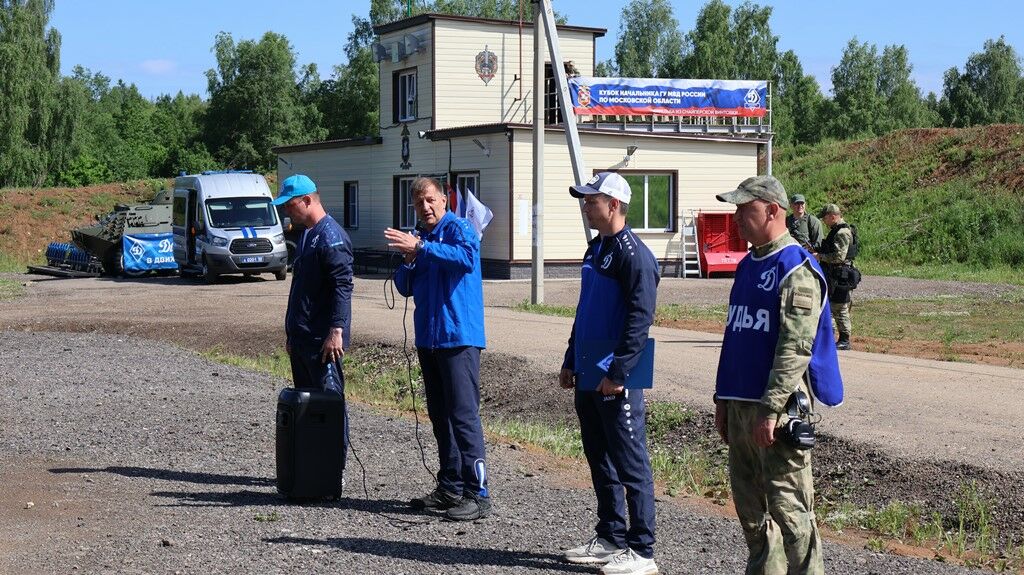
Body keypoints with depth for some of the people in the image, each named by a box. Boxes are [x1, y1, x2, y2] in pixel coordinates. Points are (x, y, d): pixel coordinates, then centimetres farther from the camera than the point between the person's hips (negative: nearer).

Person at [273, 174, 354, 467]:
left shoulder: (331, 237, -14)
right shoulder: (307, 235, 17)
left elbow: (342, 287, -20)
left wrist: (336, 331, -25)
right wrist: (292, 334, 24)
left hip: (323, 341, -10)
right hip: (302, 338, 10)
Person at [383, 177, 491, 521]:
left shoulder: (459, 229, -6)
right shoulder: (419, 237, 17)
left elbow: (466, 257, -29)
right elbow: (405, 288, 17)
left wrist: (419, 249, -34)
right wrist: (408, 261, -3)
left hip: (459, 337, -9)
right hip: (428, 338, 9)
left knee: (464, 415, -11)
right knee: (440, 416, 13)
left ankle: (478, 494, -10)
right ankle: (451, 488, 21)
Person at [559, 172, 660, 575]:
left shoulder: (633, 254, -15)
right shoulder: (595, 249, 15)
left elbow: (640, 318, -20)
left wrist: (617, 373, -22)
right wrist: (570, 361, 19)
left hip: (616, 380, -9)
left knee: (630, 464, -3)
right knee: (600, 461, 16)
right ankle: (610, 538, 26)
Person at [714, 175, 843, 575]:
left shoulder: (797, 269, -13)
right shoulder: (747, 266, 15)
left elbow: (795, 347, -19)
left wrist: (771, 411, -23)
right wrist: (723, 398, 17)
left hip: (779, 407, -9)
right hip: (740, 403, 9)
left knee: (788, 507, -5)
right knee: (749, 505, 15)